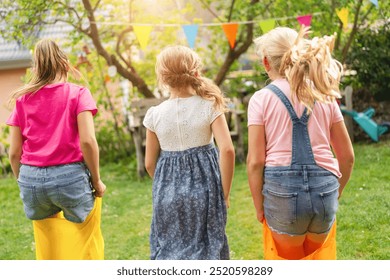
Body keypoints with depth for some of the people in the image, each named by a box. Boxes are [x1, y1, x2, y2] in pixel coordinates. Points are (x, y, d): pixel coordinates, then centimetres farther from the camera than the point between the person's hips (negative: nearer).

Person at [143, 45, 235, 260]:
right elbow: (227, 150, -15)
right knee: (206, 247, 12)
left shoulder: (155, 114, -3)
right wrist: (224, 193, -6)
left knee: (169, 250, 13)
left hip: (168, 192, 1)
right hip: (204, 186, -1)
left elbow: (149, 163, 3)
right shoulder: (209, 106, -7)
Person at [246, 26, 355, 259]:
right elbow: (348, 157, 10)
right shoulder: (325, 97, 7)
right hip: (324, 188, 3)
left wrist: (259, 207, 5)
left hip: (282, 190, -3)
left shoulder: (262, 99, -2)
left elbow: (255, 162, -7)